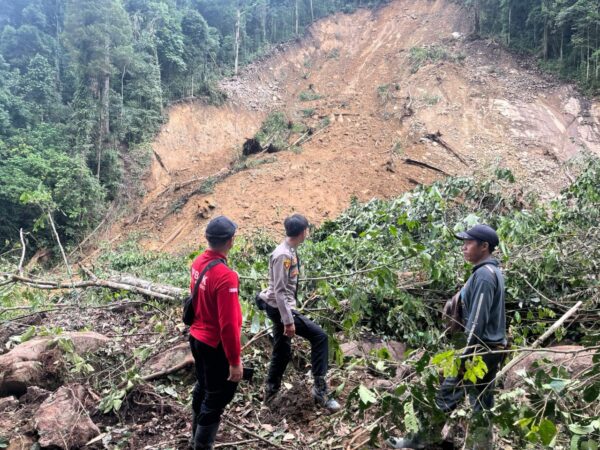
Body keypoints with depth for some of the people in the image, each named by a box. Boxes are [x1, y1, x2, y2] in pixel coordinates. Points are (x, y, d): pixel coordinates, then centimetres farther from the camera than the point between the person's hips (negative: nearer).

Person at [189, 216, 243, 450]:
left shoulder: (198, 263, -4)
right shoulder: (225, 276, -30)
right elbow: (228, 324, -28)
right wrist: (235, 360, -20)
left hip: (196, 337, 9)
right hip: (216, 345, -9)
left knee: (202, 388, 26)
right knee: (217, 397, 7)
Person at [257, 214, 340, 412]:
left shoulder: (291, 251, 7)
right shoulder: (283, 255, -23)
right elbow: (279, 291, -24)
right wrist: (288, 320, -24)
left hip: (282, 307, 10)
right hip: (280, 308, -10)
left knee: (282, 351, 19)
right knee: (319, 336, -10)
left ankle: (271, 390, 35)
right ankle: (320, 389, -4)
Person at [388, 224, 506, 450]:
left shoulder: (484, 274, -18)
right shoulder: (491, 271, 13)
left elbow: (477, 320, -22)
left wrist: (464, 355, -20)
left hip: (481, 350, -9)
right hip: (490, 348, 9)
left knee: (447, 393, 2)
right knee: (481, 401, 13)